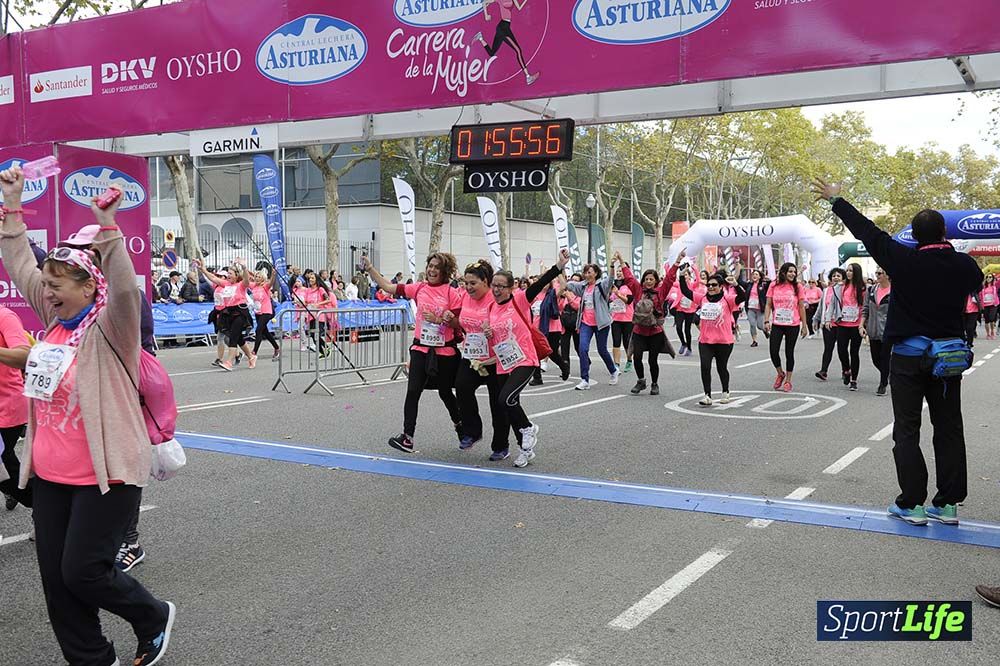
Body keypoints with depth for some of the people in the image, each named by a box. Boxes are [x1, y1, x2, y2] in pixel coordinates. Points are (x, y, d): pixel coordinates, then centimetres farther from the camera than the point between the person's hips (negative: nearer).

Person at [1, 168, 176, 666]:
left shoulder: (108, 328, -12)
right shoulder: (56, 320, 7)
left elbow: (124, 289, -32)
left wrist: (107, 225, -42)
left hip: (105, 474, -8)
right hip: (49, 475, 8)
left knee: (83, 573, -4)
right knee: (55, 576, 10)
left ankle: (155, 617, 23)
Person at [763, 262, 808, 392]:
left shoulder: (797, 287, 1)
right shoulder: (774, 286, 2)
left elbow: (801, 307, 4)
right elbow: (768, 305, 4)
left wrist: (804, 325, 3)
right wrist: (766, 321, -6)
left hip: (793, 325, -1)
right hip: (777, 325, 1)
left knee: (789, 353, 6)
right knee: (774, 351, -5)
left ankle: (788, 381, 17)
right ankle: (780, 374, 22)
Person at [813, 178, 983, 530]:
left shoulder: (905, 260, -13)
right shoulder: (964, 265, -3)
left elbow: (867, 231, -5)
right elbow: (977, 283, 21)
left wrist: (835, 200, 6)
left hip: (909, 356, -3)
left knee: (907, 432, 3)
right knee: (949, 429, 10)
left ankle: (912, 504, 3)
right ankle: (947, 504, 14)